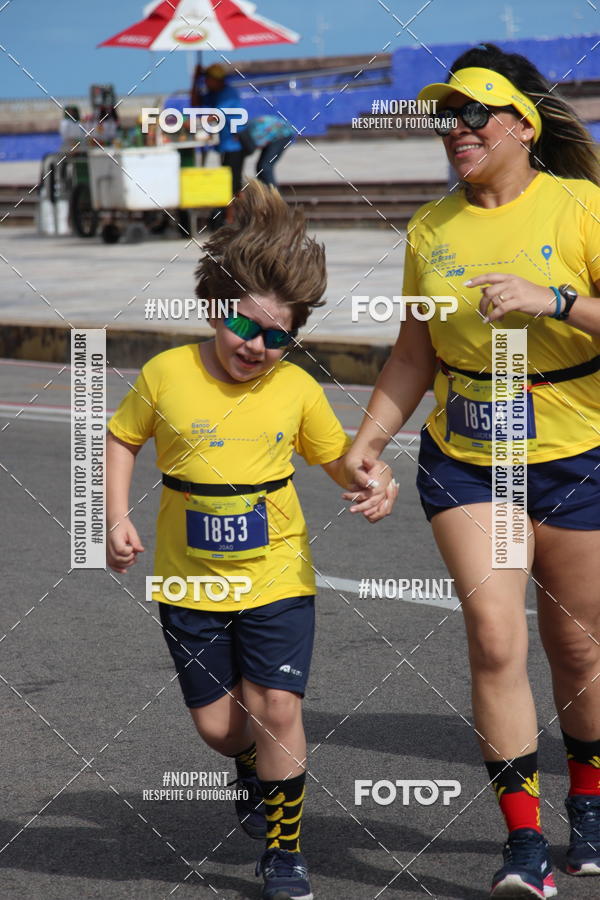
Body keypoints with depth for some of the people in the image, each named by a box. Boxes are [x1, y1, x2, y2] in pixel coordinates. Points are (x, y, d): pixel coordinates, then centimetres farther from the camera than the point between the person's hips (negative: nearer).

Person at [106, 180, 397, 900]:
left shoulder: (297, 389, -6)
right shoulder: (168, 374, -9)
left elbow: (337, 456, 8)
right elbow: (122, 438, 8)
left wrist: (372, 481, -15)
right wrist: (117, 519, -2)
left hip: (277, 577, -1)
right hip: (190, 583, 1)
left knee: (277, 707, -9)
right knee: (216, 722, 6)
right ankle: (255, 771, 43)